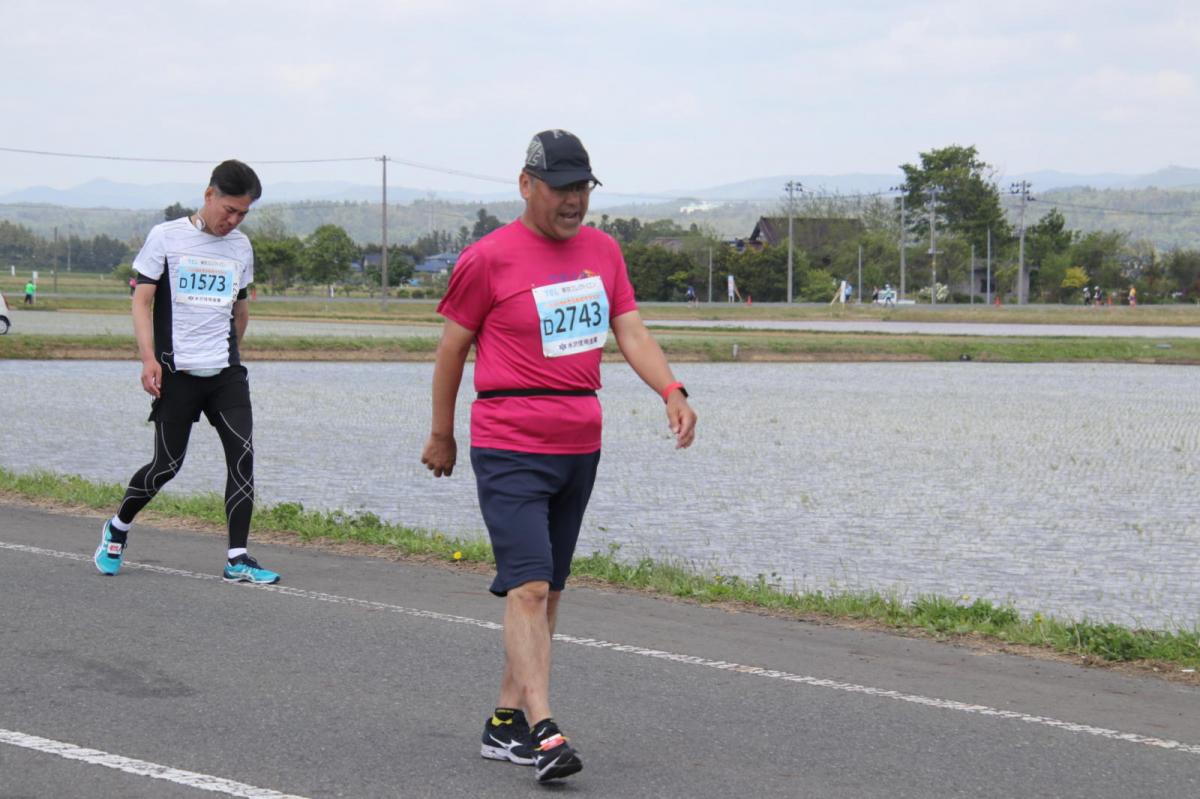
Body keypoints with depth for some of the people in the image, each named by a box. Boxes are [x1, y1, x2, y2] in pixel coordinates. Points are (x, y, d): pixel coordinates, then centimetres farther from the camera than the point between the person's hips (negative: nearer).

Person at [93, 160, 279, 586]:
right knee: (167, 464, -1)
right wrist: (149, 358, -14)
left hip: (225, 373, 4)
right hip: (177, 372, -4)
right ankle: (117, 529, 26)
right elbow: (142, 300, -4)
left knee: (242, 453, -11)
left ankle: (237, 559, -7)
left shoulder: (240, 247, 12)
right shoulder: (166, 237, -2)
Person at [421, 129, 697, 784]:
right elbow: (451, 346, 1)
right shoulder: (488, 258, -7)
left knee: (549, 590, 9)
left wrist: (671, 391, -10)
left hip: (580, 445, 7)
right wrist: (441, 435, 6)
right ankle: (542, 732, -20)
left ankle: (506, 722, 17)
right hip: (510, 447, -6)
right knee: (528, 587, -15)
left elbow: (630, 332, 8)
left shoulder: (603, 250, 10)